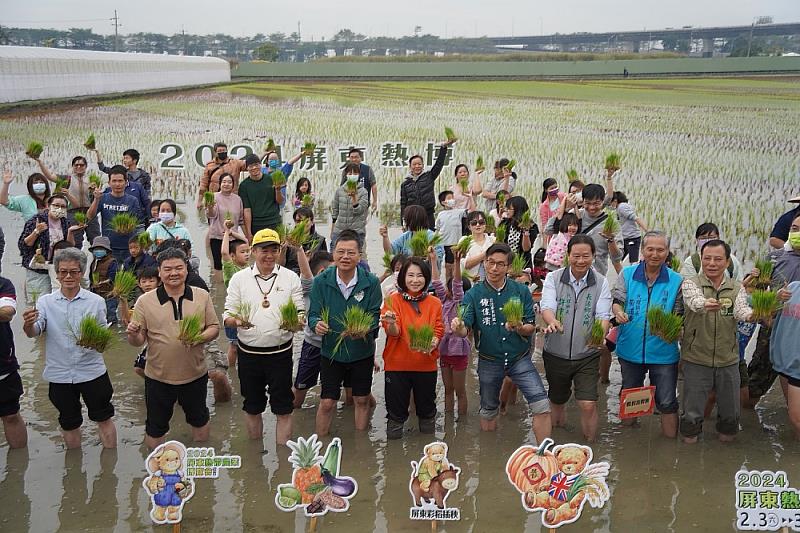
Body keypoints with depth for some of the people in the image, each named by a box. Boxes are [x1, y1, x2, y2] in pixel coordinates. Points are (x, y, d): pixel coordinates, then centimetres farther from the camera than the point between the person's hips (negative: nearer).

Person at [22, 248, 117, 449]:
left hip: (92, 371, -1)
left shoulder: (96, 301, -4)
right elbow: (33, 333, -13)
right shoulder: (46, 302, -1)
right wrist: (28, 324, -36)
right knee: (69, 423, 17)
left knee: (103, 417, 10)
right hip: (60, 374, 1)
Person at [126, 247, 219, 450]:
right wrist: (133, 334, -26)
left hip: (195, 374, 2)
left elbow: (214, 328, 2)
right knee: (155, 427, 14)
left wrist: (199, 338, -18)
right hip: (158, 377, -1)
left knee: (199, 419, 21)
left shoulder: (202, 297, -2)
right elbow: (137, 341, -4)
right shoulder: (145, 301, -7)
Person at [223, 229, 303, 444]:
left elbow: (301, 312, 3)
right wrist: (236, 321, -22)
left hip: (280, 352, -1)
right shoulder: (239, 278, 2)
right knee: (252, 406, 15)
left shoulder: (290, 278, 2)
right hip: (248, 352, 1)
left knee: (283, 408, 4)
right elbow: (228, 315, 1)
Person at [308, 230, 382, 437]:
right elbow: (313, 314, -5)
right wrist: (317, 324, -29)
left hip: (362, 351, 1)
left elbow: (375, 315, -7)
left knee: (362, 400, 15)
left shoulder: (371, 282, -10)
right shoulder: (321, 281, -9)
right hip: (331, 351, 0)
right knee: (326, 403, 5)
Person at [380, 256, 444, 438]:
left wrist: (432, 344, -22)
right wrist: (391, 324, -36)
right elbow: (393, 333, -13)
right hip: (397, 364, -2)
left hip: (426, 365, 2)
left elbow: (439, 331, 0)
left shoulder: (435, 303, 3)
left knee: (427, 410, 15)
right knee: (396, 412, 7)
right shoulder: (393, 300, -5)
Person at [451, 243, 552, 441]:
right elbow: (466, 329, -12)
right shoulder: (474, 295, -6)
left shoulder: (521, 291, -5)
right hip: (489, 361, 1)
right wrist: (458, 328, -36)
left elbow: (531, 328, -3)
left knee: (542, 406, -15)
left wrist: (520, 328, -27)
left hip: (520, 359, -1)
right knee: (488, 411, 17)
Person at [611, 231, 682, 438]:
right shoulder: (627, 274, -2)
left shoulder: (676, 281, -3)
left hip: (663, 352, -2)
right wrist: (618, 312, -30)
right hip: (630, 349, 2)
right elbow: (616, 300, -7)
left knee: (667, 402, 3)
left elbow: (679, 316, 0)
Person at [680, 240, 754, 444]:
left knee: (730, 410, 14)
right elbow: (694, 300, -28)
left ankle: (726, 433, 42)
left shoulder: (736, 288, 3)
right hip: (696, 359, -2)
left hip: (728, 360, 2)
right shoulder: (691, 283, -5)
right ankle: (690, 435, 32)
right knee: (692, 410, 6)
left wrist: (753, 315, -42)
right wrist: (705, 304, -52)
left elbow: (741, 309, -17)